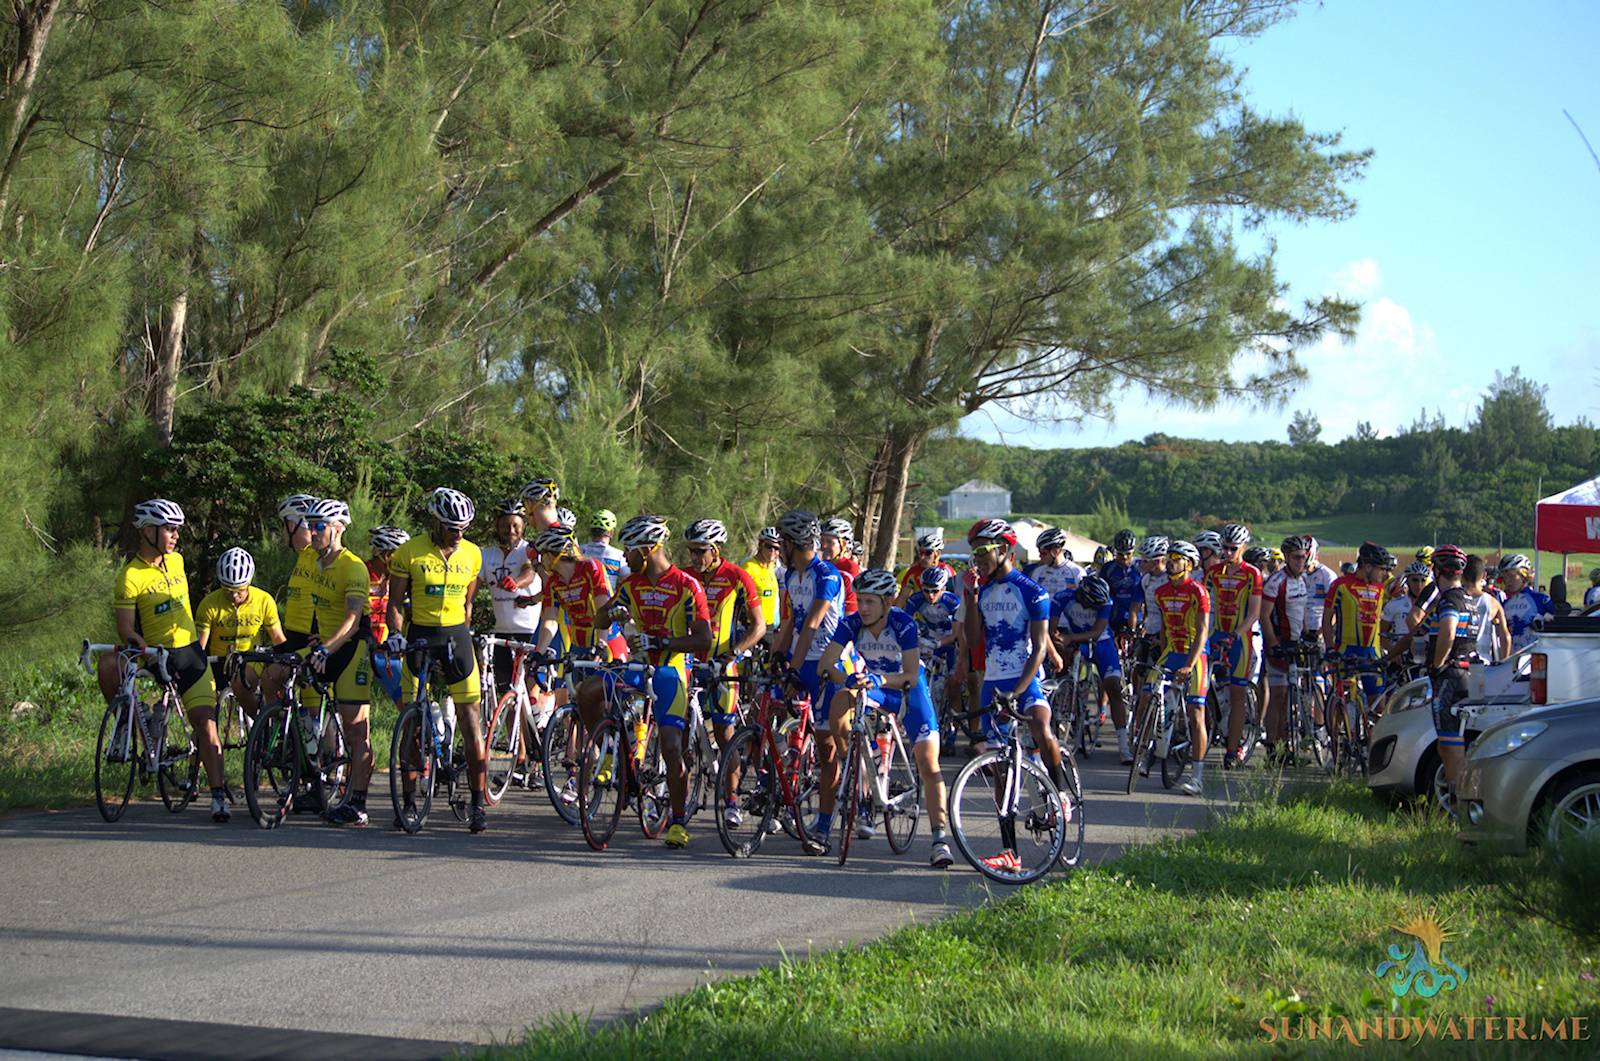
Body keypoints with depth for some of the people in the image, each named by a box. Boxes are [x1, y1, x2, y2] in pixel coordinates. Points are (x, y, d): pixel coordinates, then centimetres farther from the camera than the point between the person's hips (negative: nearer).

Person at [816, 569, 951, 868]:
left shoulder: (904, 625, -26)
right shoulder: (852, 624, -17)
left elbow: (911, 676, -31)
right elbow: (825, 664, -24)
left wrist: (881, 680, -49)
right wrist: (848, 679, -44)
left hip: (907, 692, -3)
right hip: (873, 687, 3)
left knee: (928, 764, -15)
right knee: (840, 701, -30)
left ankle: (939, 839, -12)